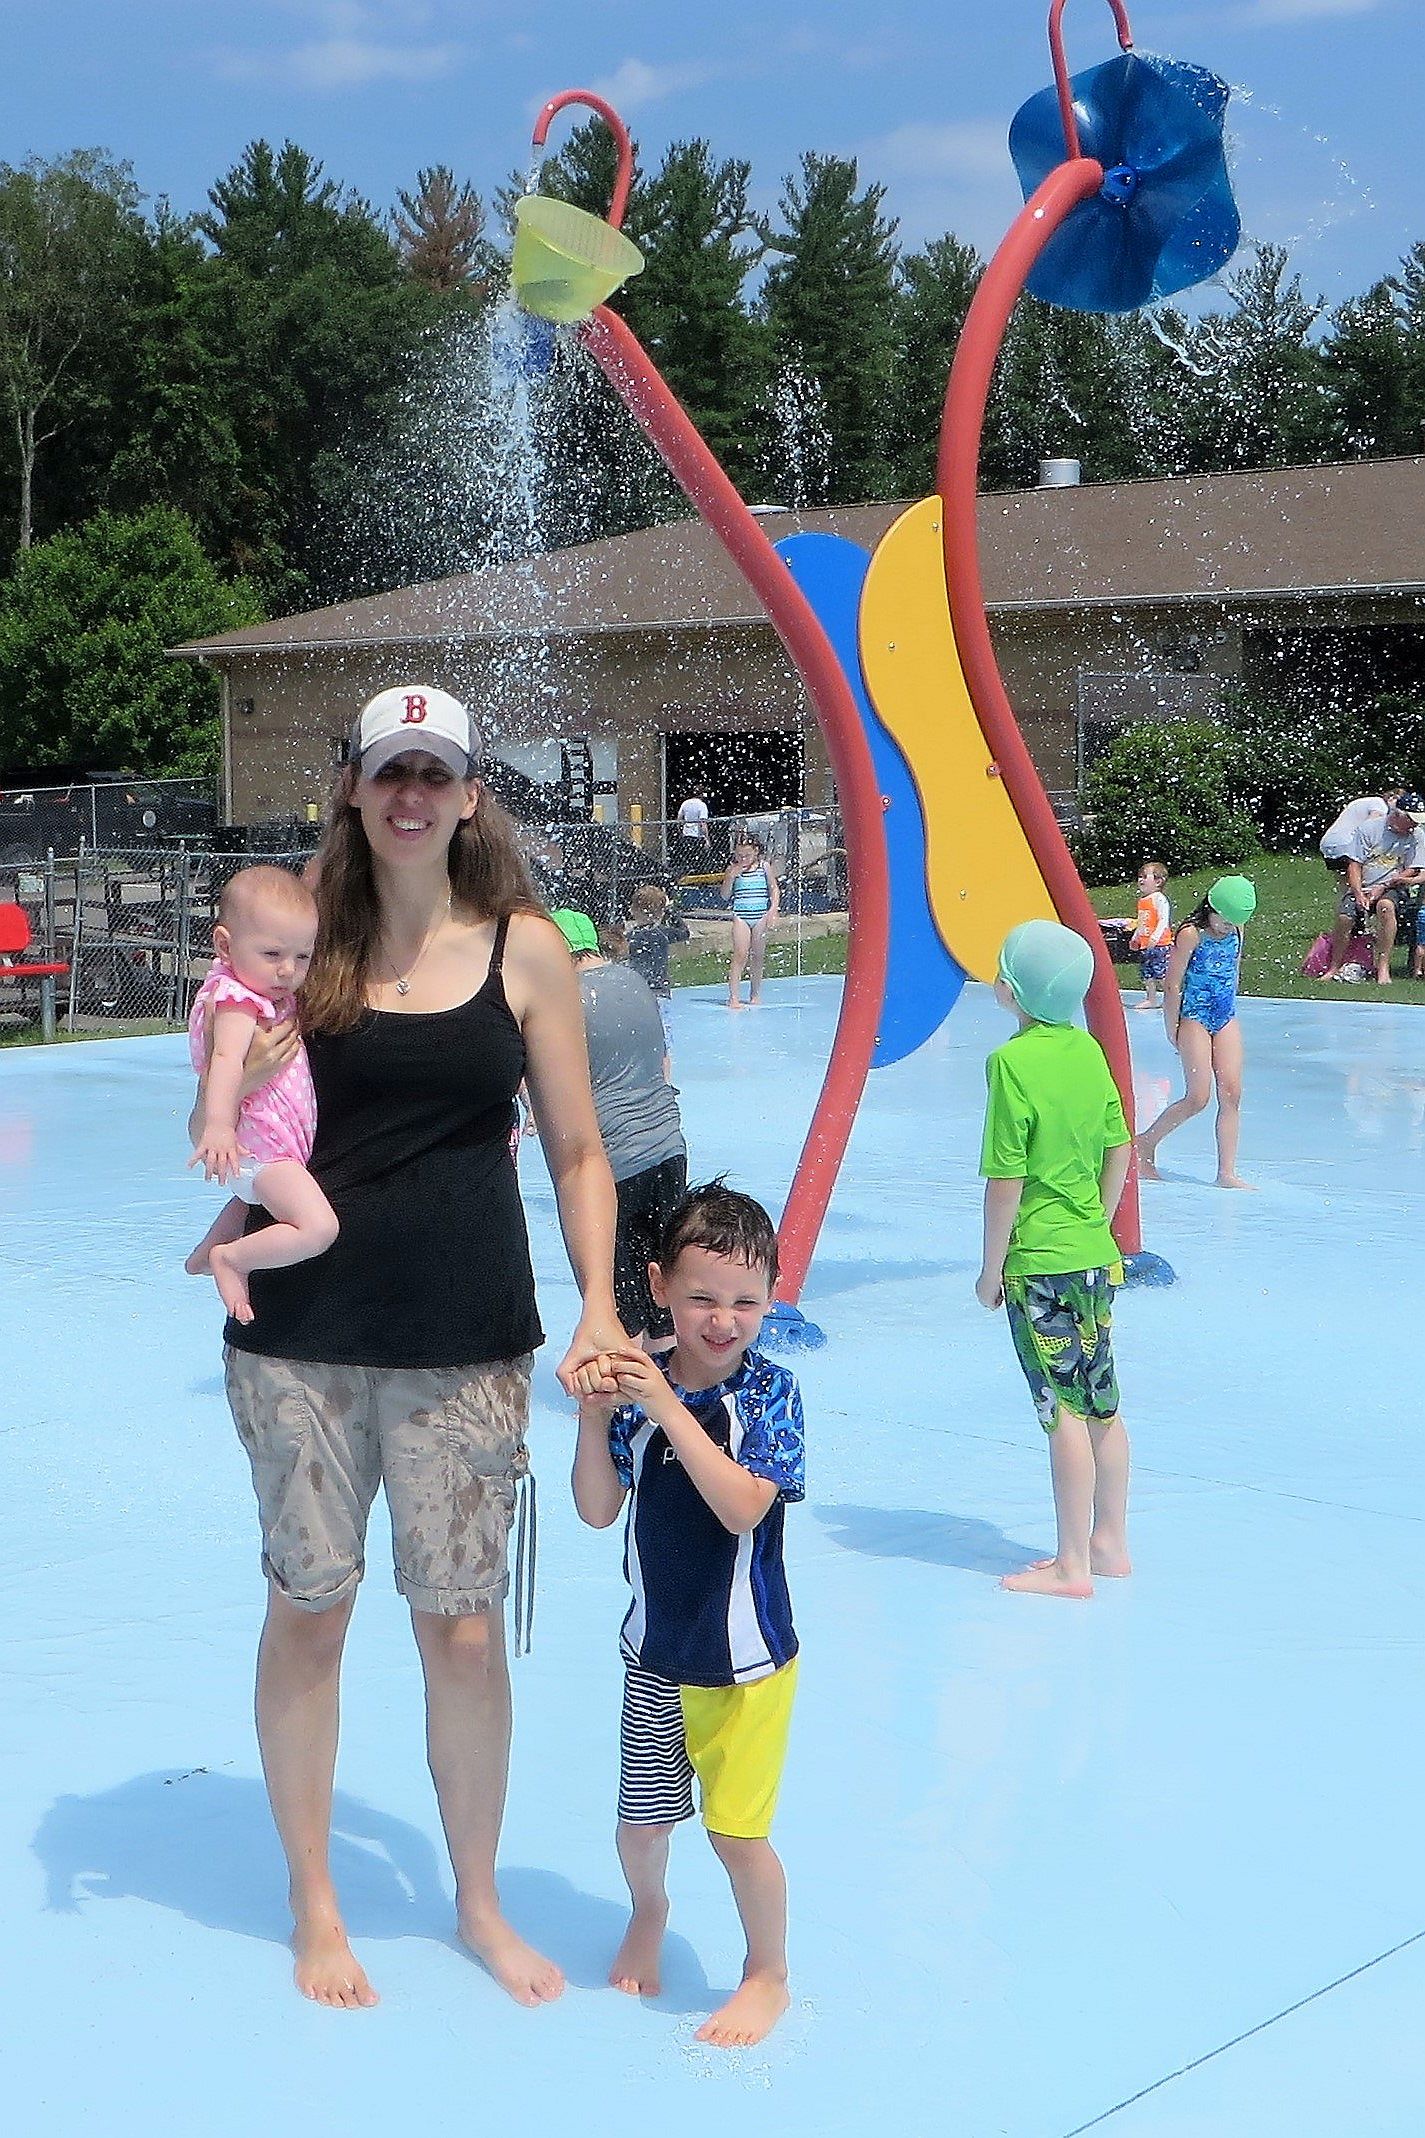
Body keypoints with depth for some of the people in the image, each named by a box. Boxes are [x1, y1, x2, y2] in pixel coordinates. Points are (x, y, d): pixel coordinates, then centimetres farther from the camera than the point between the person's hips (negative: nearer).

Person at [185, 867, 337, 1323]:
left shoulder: (271, 993, 10)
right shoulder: (236, 998, -21)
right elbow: (226, 1059, -39)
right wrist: (217, 1126, -53)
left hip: (282, 1144, 11)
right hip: (258, 1147, -11)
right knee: (317, 1228, -27)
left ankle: (206, 1253, 55)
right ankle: (230, 1259, -10)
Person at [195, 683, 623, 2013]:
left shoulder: (525, 950, 0)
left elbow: (577, 1152, 5)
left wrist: (599, 1304, -6)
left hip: (466, 1342, -1)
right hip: (301, 1334, 1)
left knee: (464, 1626, 4)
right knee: (307, 1607, 8)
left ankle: (478, 1898, 27)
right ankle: (313, 1904, 27)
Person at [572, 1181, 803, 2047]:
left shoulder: (769, 1391, -14)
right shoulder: (638, 1381, -6)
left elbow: (743, 1505, -27)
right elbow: (599, 1511, -6)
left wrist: (667, 1404, -32)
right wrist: (595, 1414, -21)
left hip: (746, 1658, -3)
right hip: (655, 1650, 3)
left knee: (738, 1830, 1)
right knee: (641, 1819, 14)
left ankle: (768, 1975, 27)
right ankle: (649, 1914, 47)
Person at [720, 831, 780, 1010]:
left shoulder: (764, 867, 3)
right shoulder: (733, 870, 2)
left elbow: (774, 889, 5)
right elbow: (724, 896, 2)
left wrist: (773, 909, -9)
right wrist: (731, 876, -11)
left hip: (761, 916, 1)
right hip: (741, 916, -1)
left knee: (758, 957, 8)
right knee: (740, 955, -10)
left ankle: (755, 995, 20)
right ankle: (734, 997, -12)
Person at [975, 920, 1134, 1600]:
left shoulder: (1013, 1062, -16)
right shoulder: (1089, 1049, 3)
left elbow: (1006, 1181, -16)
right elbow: (1119, 1152, 9)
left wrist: (991, 1269, -6)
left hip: (1040, 1265, -7)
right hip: (1097, 1258, 7)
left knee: (1064, 1411, -1)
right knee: (1103, 1405, 14)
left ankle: (1072, 1565, 8)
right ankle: (1109, 1543, 25)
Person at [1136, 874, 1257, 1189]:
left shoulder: (1236, 932, 5)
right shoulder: (1191, 935, -14)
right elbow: (1173, 985, -12)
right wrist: (1173, 1030, -9)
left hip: (1227, 1019, 6)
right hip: (1195, 1018, -6)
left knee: (1231, 1093, -4)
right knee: (1198, 1098, -9)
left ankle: (1226, 1173, -4)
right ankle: (1146, 1143, 13)